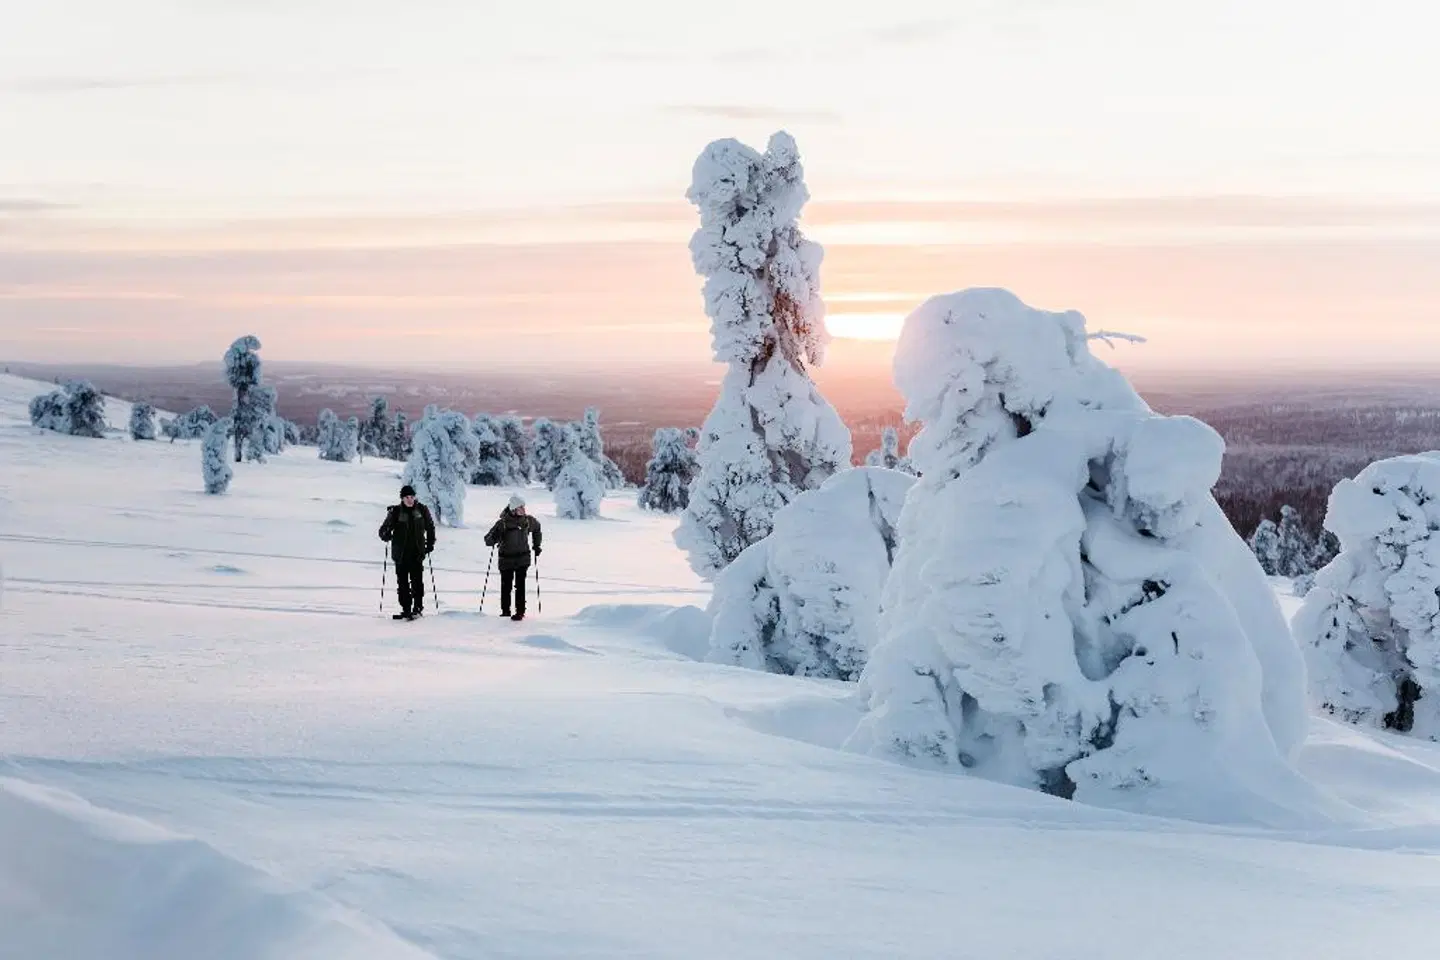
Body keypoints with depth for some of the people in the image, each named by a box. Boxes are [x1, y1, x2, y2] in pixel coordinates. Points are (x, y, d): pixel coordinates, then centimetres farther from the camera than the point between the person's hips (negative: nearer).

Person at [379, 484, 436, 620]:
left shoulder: (422, 510, 2)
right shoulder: (395, 512, -2)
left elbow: (430, 527, 16)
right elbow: (384, 529, 0)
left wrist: (430, 543, 7)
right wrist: (386, 535, -22)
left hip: (417, 552, 0)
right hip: (401, 553, 0)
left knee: (417, 580, -6)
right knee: (402, 582, 2)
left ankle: (418, 607, 2)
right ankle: (406, 609, 9)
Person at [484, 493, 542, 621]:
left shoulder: (528, 520, -2)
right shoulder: (503, 523, -13)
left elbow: (537, 528, 21)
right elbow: (488, 540, -11)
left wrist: (536, 545, 19)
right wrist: (494, 539, -33)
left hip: (523, 558, 1)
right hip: (506, 559, -1)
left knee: (520, 585, -6)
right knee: (506, 586, 8)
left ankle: (520, 611, -2)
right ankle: (505, 610, 25)